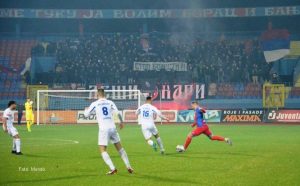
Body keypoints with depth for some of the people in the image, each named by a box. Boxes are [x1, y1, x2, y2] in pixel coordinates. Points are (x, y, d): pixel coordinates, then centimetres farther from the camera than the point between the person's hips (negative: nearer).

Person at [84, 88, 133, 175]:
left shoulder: (94, 104, 0)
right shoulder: (110, 103, 6)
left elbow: (86, 114, 6)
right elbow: (118, 113, -2)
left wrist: (86, 110, 30)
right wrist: (121, 122, 15)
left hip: (103, 129, -3)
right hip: (112, 128, 3)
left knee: (102, 150, 1)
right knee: (120, 148, 15)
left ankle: (112, 168, -14)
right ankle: (128, 166, 15)